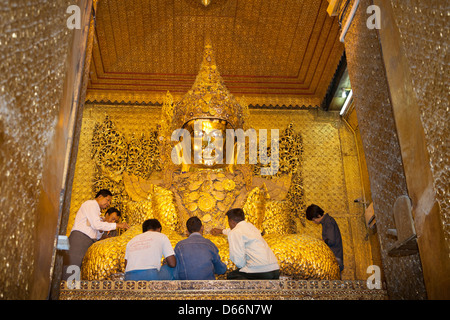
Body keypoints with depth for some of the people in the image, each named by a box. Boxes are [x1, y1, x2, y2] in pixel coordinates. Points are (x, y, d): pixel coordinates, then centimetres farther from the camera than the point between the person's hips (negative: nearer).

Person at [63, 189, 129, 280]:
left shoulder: (95, 208, 30)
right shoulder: (91, 204, 4)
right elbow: (97, 224, -10)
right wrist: (118, 225, -5)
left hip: (87, 242, 9)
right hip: (79, 238, -9)